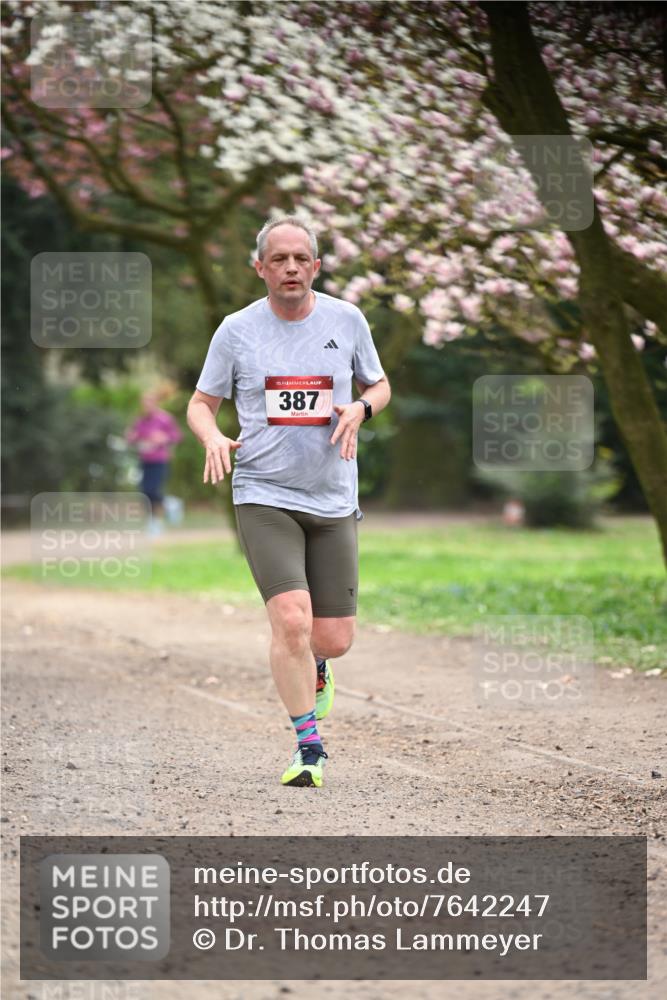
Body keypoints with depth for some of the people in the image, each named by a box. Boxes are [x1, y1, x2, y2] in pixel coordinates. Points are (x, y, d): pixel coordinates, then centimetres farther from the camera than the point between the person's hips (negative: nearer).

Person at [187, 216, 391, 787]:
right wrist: (213, 438, -14)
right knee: (291, 620, -19)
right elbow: (201, 404, 9)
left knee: (335, 639, 2)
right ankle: (310, 747, -5)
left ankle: (313, 665, 41)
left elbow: (380, 386, 16)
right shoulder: (237, 330, 0)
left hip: (333, 502, 2)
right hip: (264, 496, -2)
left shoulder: (346, 321, 3)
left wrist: (360, 408, -7)